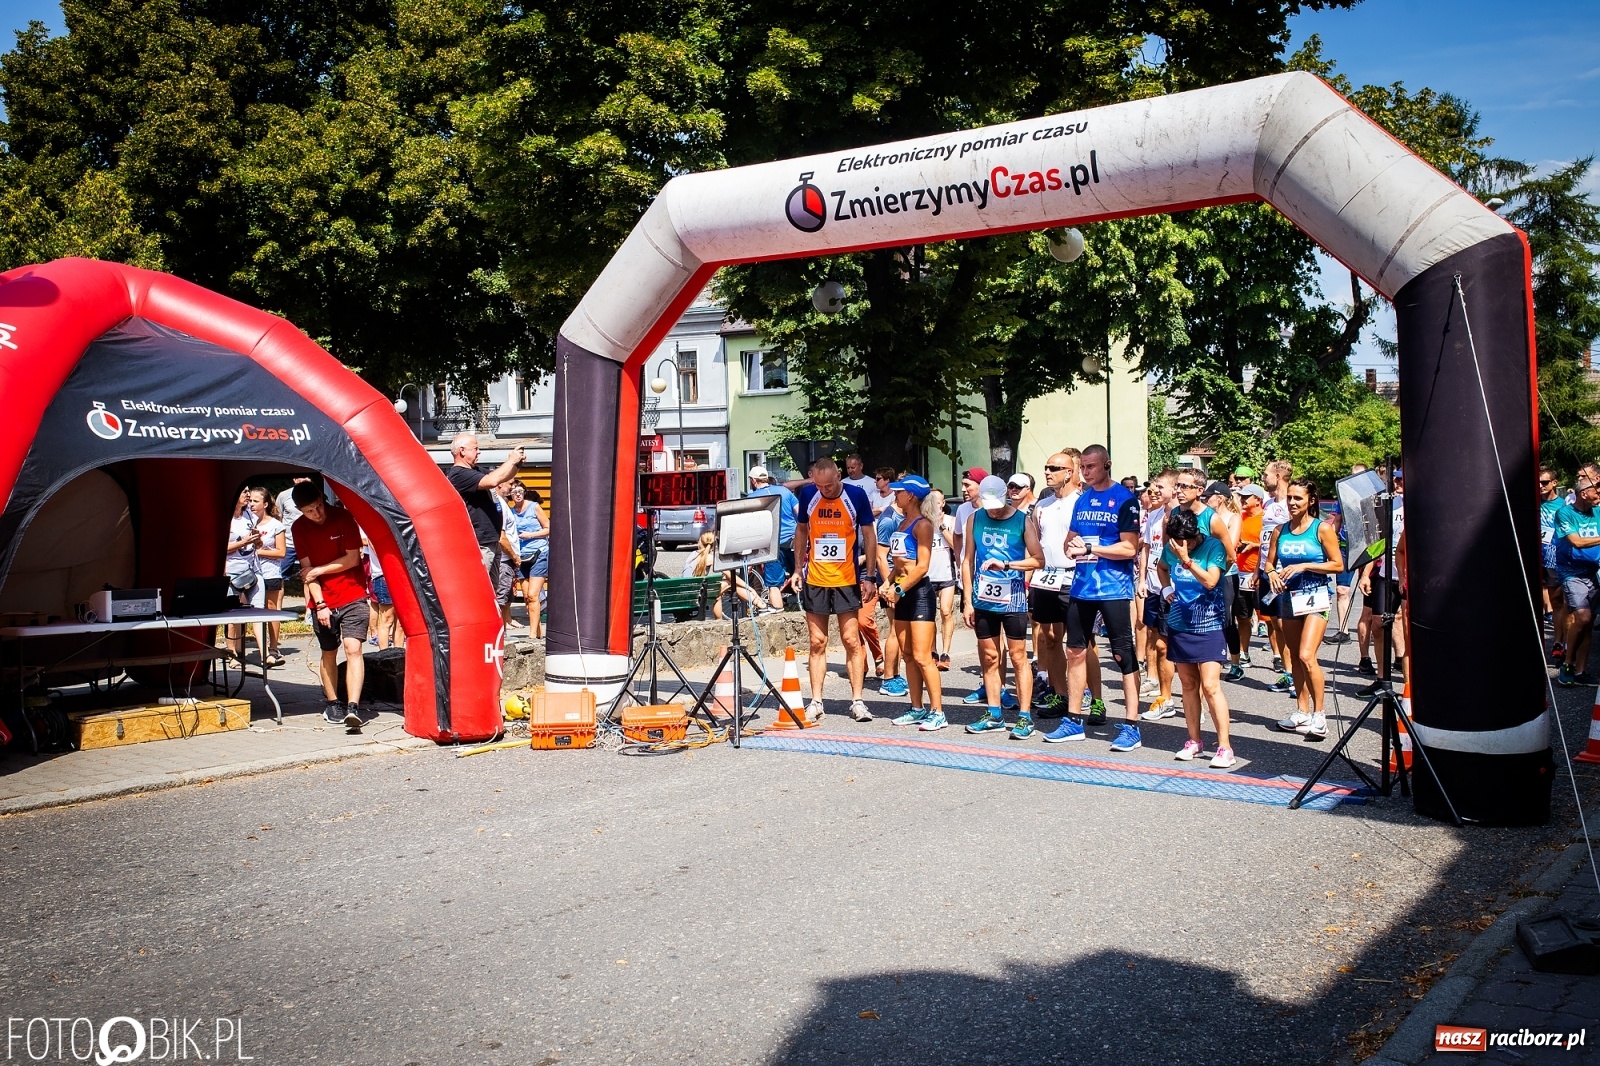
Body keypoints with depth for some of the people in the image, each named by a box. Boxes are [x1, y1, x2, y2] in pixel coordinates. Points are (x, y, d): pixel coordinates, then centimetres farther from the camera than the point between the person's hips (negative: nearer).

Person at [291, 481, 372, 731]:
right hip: (322, 600, 3)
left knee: (353, 648, -16)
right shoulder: (299, 528, -1)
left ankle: (353, 708, -23)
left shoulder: (343, 517, -9)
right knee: (329, 653, 12)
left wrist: (319, 570, -7)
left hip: (352, 596, -3)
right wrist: (319, 603, -11)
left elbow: (352, 559, -8)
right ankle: (332, 704, 27)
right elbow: (306, 568, -3)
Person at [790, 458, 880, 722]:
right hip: (814, 580, 2)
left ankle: (857, 701, 8)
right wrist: (798, 569, 7)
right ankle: (816, 702, 11)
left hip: (847, 580, -1)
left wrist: (869, 577, -4)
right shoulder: (807, 495, -2)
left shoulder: (856, 496, -7)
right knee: (817, 642, 5)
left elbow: (869, 536, 0)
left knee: (851, 640, 1)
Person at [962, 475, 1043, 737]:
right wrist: (967, 601, 4)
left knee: (1018, 658, -1)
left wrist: (1006, 565, -16)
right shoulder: (975, 519, 5)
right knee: (989, 658, 10)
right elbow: (968, 561, 8)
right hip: (983, 600, 3)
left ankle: (1025, 717, 3)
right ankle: (994, 715, 19)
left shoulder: (1022, 521, -3)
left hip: (1013, 600, -3)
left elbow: (1038, 560, -5)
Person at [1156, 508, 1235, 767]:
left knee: (1210, 686, -11)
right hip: (1179, 624, 5)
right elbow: (1162, 567, 25)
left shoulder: (1213, 546, -10)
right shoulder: (1171, 548, 3)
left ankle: (1224, 747, -6)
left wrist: (1186, 560, -28)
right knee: (1188, 684, 10)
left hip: (1208, 625, -5)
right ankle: (1194, 741, 20)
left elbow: (1210, 581, -21)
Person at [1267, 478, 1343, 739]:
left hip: (1316, 596, -5)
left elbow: (1337, 565, -7)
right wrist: (1272, 574, -8)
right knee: (1294, 657, 11)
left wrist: (1304, 566, -16)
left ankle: (1319, 715, -7)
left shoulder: (1322, 528, -6)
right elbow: (1269, 562, 14)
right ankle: (1302, 712, 22)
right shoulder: (1280, 530, 8)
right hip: (1288, 597, 6)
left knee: (1306, 656, -17)